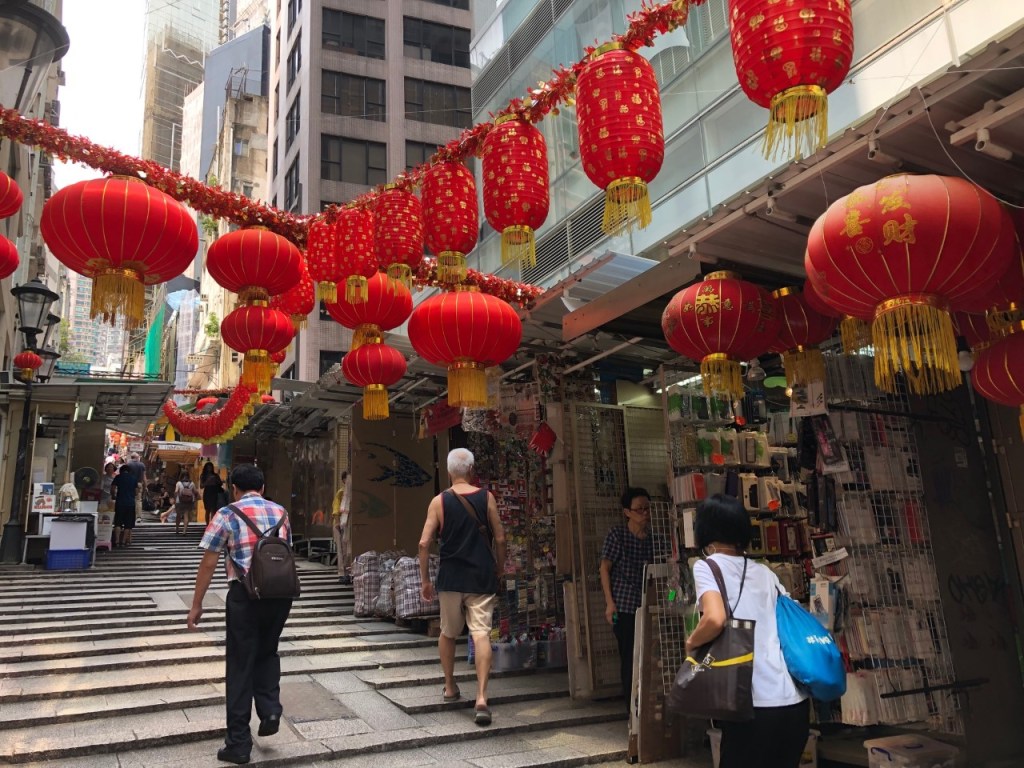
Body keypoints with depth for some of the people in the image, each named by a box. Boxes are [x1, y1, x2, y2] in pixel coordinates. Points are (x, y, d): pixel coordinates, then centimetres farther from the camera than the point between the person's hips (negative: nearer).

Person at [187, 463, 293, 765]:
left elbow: (208, 564, -1)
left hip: (245, 594, -3)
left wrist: (196, 605, 5)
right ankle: (270, 709, 9)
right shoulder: (281, 512, 11)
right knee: (267, 652, 26)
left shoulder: (227, 514, 0)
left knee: (241, 664, 8)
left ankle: (238, 742, 14)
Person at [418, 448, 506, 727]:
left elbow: (424, 543, -5)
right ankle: (481, 698, -11)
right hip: (482, 578, 0)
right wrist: (500, 568, 15)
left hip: (450, 578, 1)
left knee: (448, 633, 19)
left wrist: (425, 580, 4)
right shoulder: (486, 498, -2)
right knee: (481, 635, -2)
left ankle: (450, 688, 31)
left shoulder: (439, 501, -3)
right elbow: (499, 538, 1)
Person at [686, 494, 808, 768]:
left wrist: (691, 643, -2)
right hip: (795, 701, 6)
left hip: (756, 703, -6)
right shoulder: (765, 572, 14)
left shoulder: (706, 566, -3)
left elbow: (715, 619, -20)